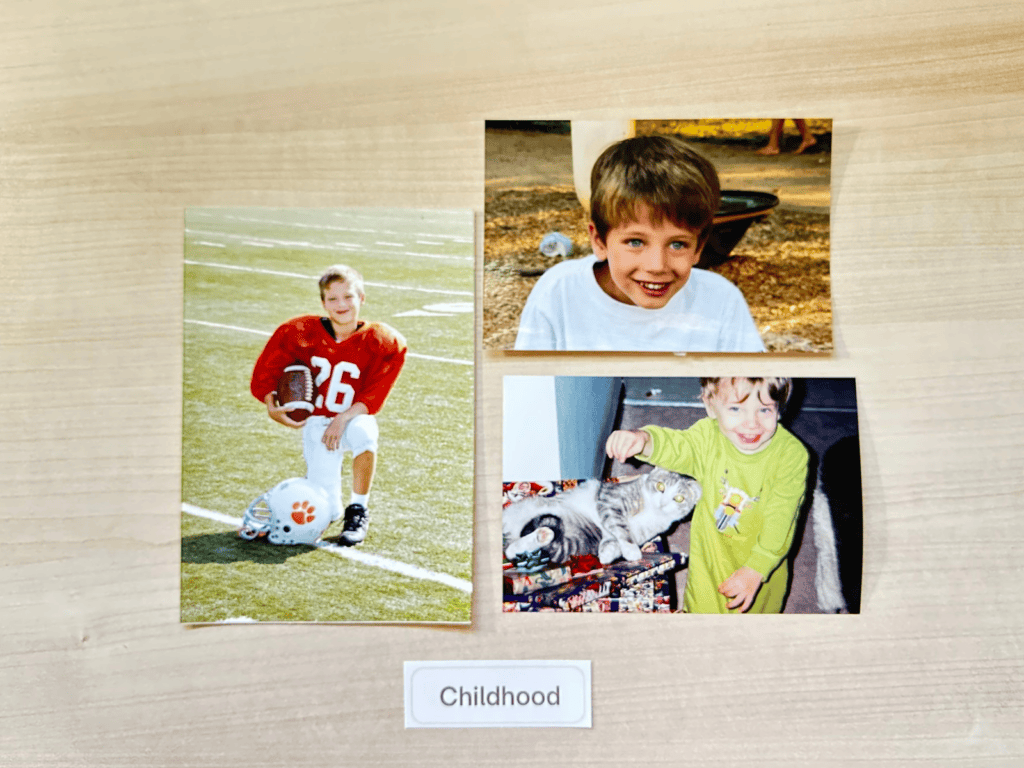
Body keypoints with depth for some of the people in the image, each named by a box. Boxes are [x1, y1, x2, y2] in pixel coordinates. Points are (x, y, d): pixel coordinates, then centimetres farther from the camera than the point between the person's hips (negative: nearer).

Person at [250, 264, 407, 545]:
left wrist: (343, 419, -22)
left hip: (354, 418, 0)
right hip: (316, 422, 0)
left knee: (363, 432, -40)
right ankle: (314, 481, 30)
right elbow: (265, 372, 1)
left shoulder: (382, 343, -11)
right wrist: (272, 408, -15)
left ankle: (358, 510, -15)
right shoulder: (300, 332, -9)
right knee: (326, 514, -9)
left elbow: (373, 398, -9)